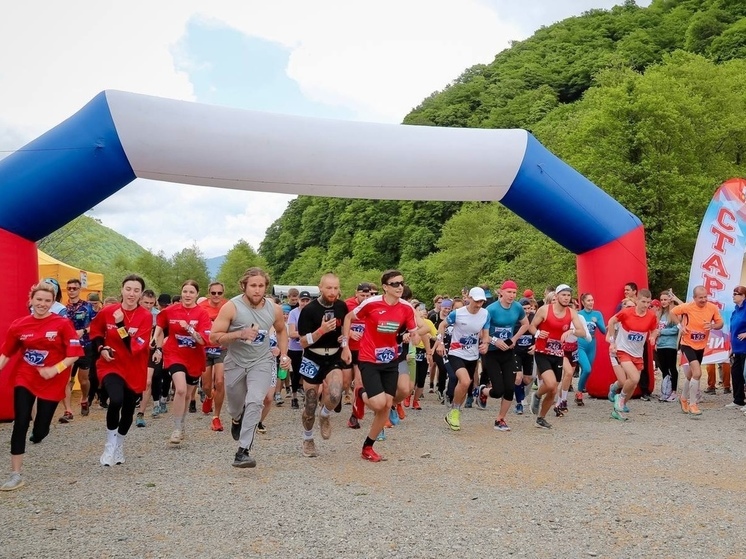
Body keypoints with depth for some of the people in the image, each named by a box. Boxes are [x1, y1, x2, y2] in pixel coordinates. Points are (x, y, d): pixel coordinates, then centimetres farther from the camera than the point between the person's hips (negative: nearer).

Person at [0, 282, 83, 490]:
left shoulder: (62, 324, -11)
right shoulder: (19, 325, -4)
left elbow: (74, 354, -12)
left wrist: (55, 369, -22)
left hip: (51, 382, -1)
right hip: (24, 379, 1)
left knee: (40, 430, 3)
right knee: (20, 424, -8)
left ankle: (38, 434, 44)